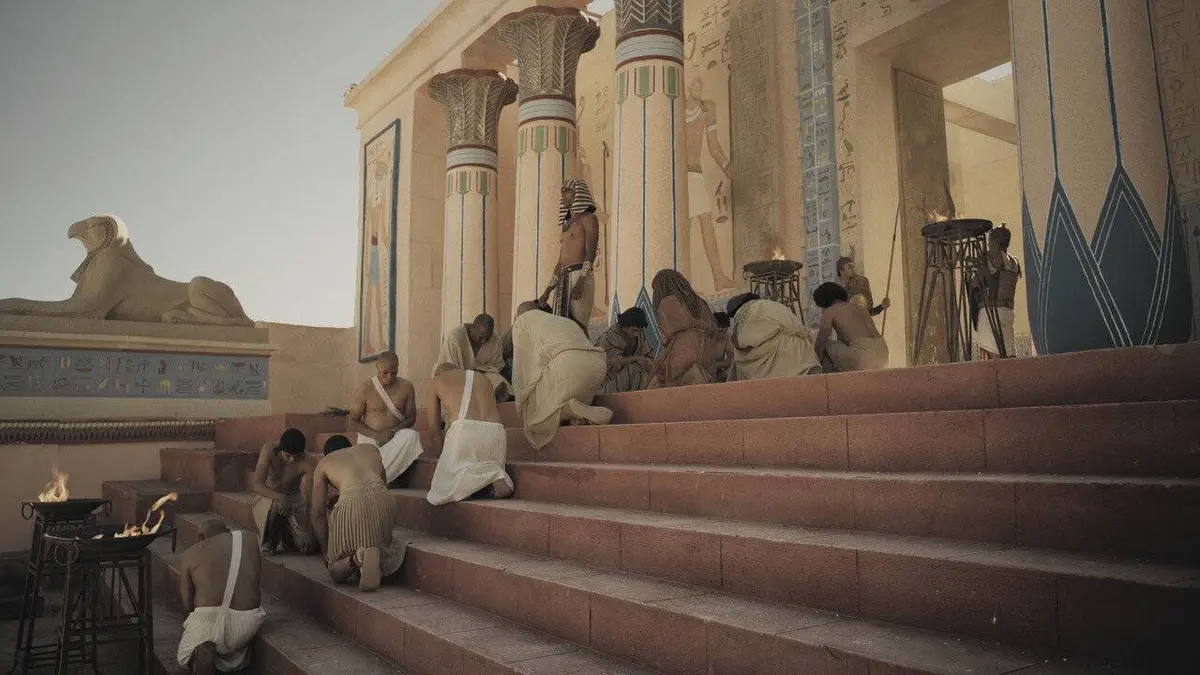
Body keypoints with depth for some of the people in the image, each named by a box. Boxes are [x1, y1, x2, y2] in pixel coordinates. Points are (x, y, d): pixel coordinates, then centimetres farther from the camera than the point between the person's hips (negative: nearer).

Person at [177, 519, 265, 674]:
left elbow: (187, 605, 6)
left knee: (184, 658, 27)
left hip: (208, 619, -3)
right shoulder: (247, 540, 17)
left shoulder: (190, 553, 10)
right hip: (248, 621, 3)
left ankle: (200, 651, -7)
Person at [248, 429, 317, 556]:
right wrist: (280, 497, -49)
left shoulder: (308, 463, -23)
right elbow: (257, 485, -31)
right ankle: (268, 541, -8)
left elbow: (311, 497, -26)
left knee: (309, 547, -16)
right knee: (276, 506, -39)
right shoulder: (269, 450, -23)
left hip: (295, 501, 1)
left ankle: (285, 536, 20)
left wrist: (310, 530, -36)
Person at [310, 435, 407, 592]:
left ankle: (358, 557, -21)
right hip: (385, 500, 2)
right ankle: (384, 554, -12)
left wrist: (326, 552, 28)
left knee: (337, 572, 12)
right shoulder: (371, 449, 33)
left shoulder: (323, 464, 26)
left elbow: (317, 514, 22)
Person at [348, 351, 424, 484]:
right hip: (370, 439, -2)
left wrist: (394, 431, -15)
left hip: (395, 437, 2)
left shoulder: (406, 387, 3)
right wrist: (377, 435, -17)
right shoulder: (365, 390, -3)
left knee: (411, 436, -33)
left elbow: (411, 418, 7)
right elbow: (353, 422, 0)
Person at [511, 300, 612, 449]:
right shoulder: (566, 320, 41)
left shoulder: (522, 320, 25)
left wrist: (522, 398, 30)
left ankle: (568, 409, -21)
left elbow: (521, 364, 21)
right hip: (597, 363, 6)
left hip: (566, 365, -6)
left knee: (536, 419, 4)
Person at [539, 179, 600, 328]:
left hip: (580, 277, -7)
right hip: (564, 281, 8)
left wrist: (580, 281, -22)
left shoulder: (588, 218, 5)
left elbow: (591, 252, -9)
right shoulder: (568, 226, 28)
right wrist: (547, 291, 18)